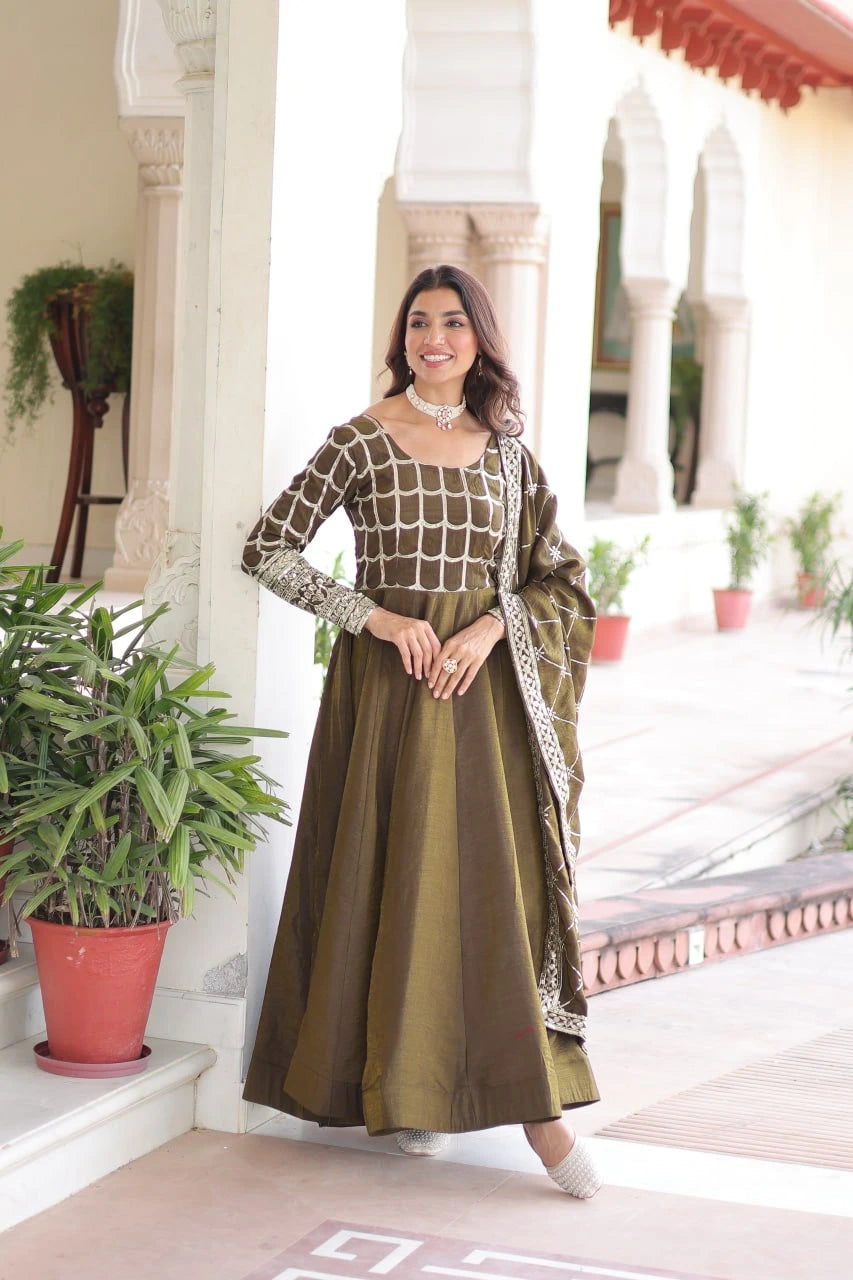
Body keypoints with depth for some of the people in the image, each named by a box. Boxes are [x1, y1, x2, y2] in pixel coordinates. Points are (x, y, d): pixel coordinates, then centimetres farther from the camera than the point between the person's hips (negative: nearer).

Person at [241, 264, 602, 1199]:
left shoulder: (505, 447, 8)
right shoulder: (361, 441, -2)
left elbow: (557, 574, 10)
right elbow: (266, 551, -4)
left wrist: (491, 627, -9)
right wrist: (377, 615, -13)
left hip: (483, 688, 2)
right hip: (385, 682, -2)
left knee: (500, 880, 0)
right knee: (392, 877, 2)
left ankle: (529, 1099, 4)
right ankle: (404, 1087, 15)